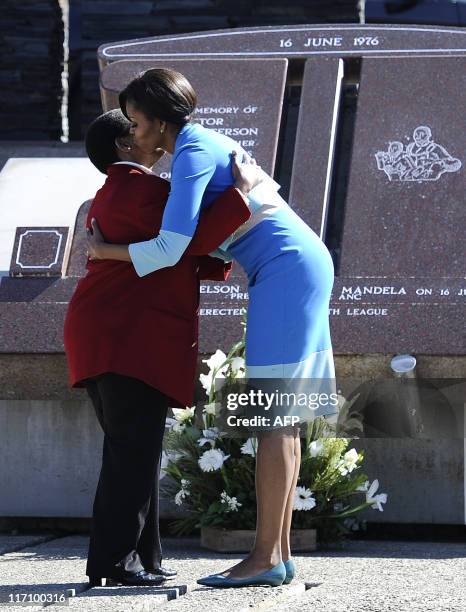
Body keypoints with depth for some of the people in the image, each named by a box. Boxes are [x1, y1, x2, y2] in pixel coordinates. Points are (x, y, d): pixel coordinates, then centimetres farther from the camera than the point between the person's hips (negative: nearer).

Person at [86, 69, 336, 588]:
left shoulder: (191, 154, -12)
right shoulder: (210, 145, 19)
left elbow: (171, 248, -19)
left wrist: (105, 251, -3)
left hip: (287, 269, -10)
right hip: (298, 271, 10)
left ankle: (265, 556, -13)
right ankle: (279, 553, 6)